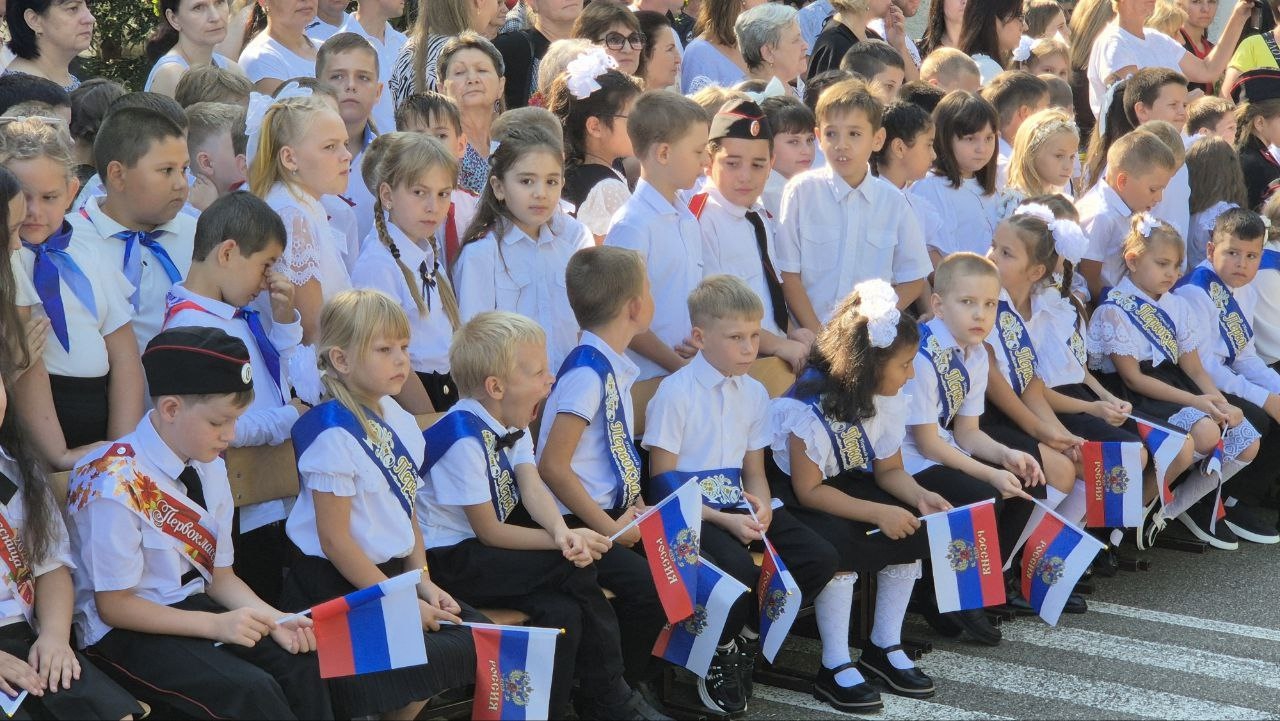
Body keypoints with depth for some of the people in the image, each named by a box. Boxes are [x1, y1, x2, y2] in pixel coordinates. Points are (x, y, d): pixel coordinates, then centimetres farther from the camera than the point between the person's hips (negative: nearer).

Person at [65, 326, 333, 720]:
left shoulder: (211, 469, 4)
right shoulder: (116, 484, -19)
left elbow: (220, 576, 11)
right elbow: (113, 605, -16)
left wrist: (273, 619, -9)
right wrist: (214, 625, -24)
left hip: (194, 608, 7)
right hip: (126, 631, -7)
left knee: (301, 663, -16)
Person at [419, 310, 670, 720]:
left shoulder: (511, 424, 6)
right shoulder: (464, 439, -22)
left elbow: (532, 487, -8)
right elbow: (488, 532, -19)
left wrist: (562, 531, -29)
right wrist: (565, 543, -20)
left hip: (487, 549, 8)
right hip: (451, 560, -8)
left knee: (564, 612, -15)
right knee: (575, 569, -19)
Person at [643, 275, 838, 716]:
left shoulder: (754, 393, 10)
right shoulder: (676, 392, -11)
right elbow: (663, 479, -11)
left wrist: (760, 503, -8)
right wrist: (725, 520, -19)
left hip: (737, 506, 7)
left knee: (820, 558, -11)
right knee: (741, 571, -32)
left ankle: (743, 637, 6)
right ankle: (715, 655, -2)